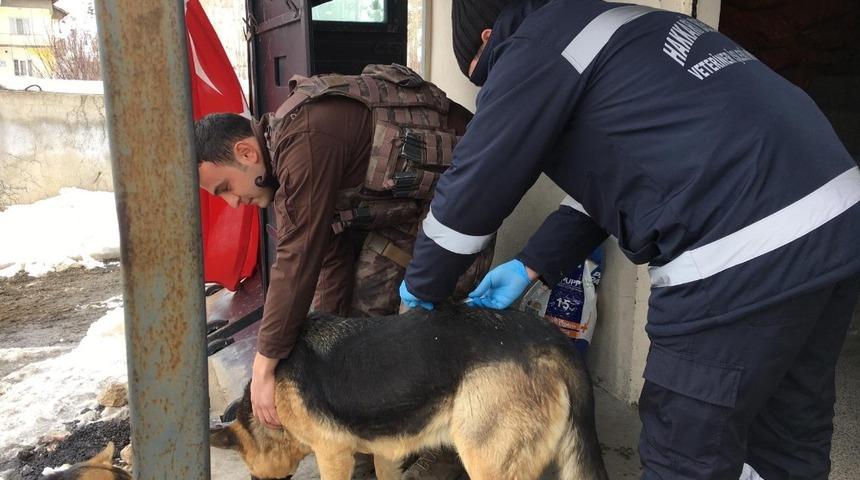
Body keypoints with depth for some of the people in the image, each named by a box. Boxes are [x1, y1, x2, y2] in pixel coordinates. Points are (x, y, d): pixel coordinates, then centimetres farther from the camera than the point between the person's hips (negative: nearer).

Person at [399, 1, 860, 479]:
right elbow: (609, 177, 25)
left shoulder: (537, 47, -3)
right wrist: (531, 266, 24)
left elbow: (472, 188, 0)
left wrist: (422, 286, 16)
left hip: (742, 258, -10)